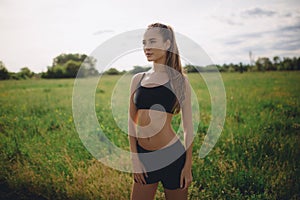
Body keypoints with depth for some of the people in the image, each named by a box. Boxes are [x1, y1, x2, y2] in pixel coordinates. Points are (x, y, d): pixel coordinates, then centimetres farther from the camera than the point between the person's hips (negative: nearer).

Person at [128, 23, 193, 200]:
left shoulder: (178, 80, -3)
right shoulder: (138, 79, 6)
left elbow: (188, 127, -2)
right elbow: (132, 122, 7)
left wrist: (188, 166, -5)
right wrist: (135, 160, 2)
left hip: (172, 155, -3)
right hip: (143, 157, 3)